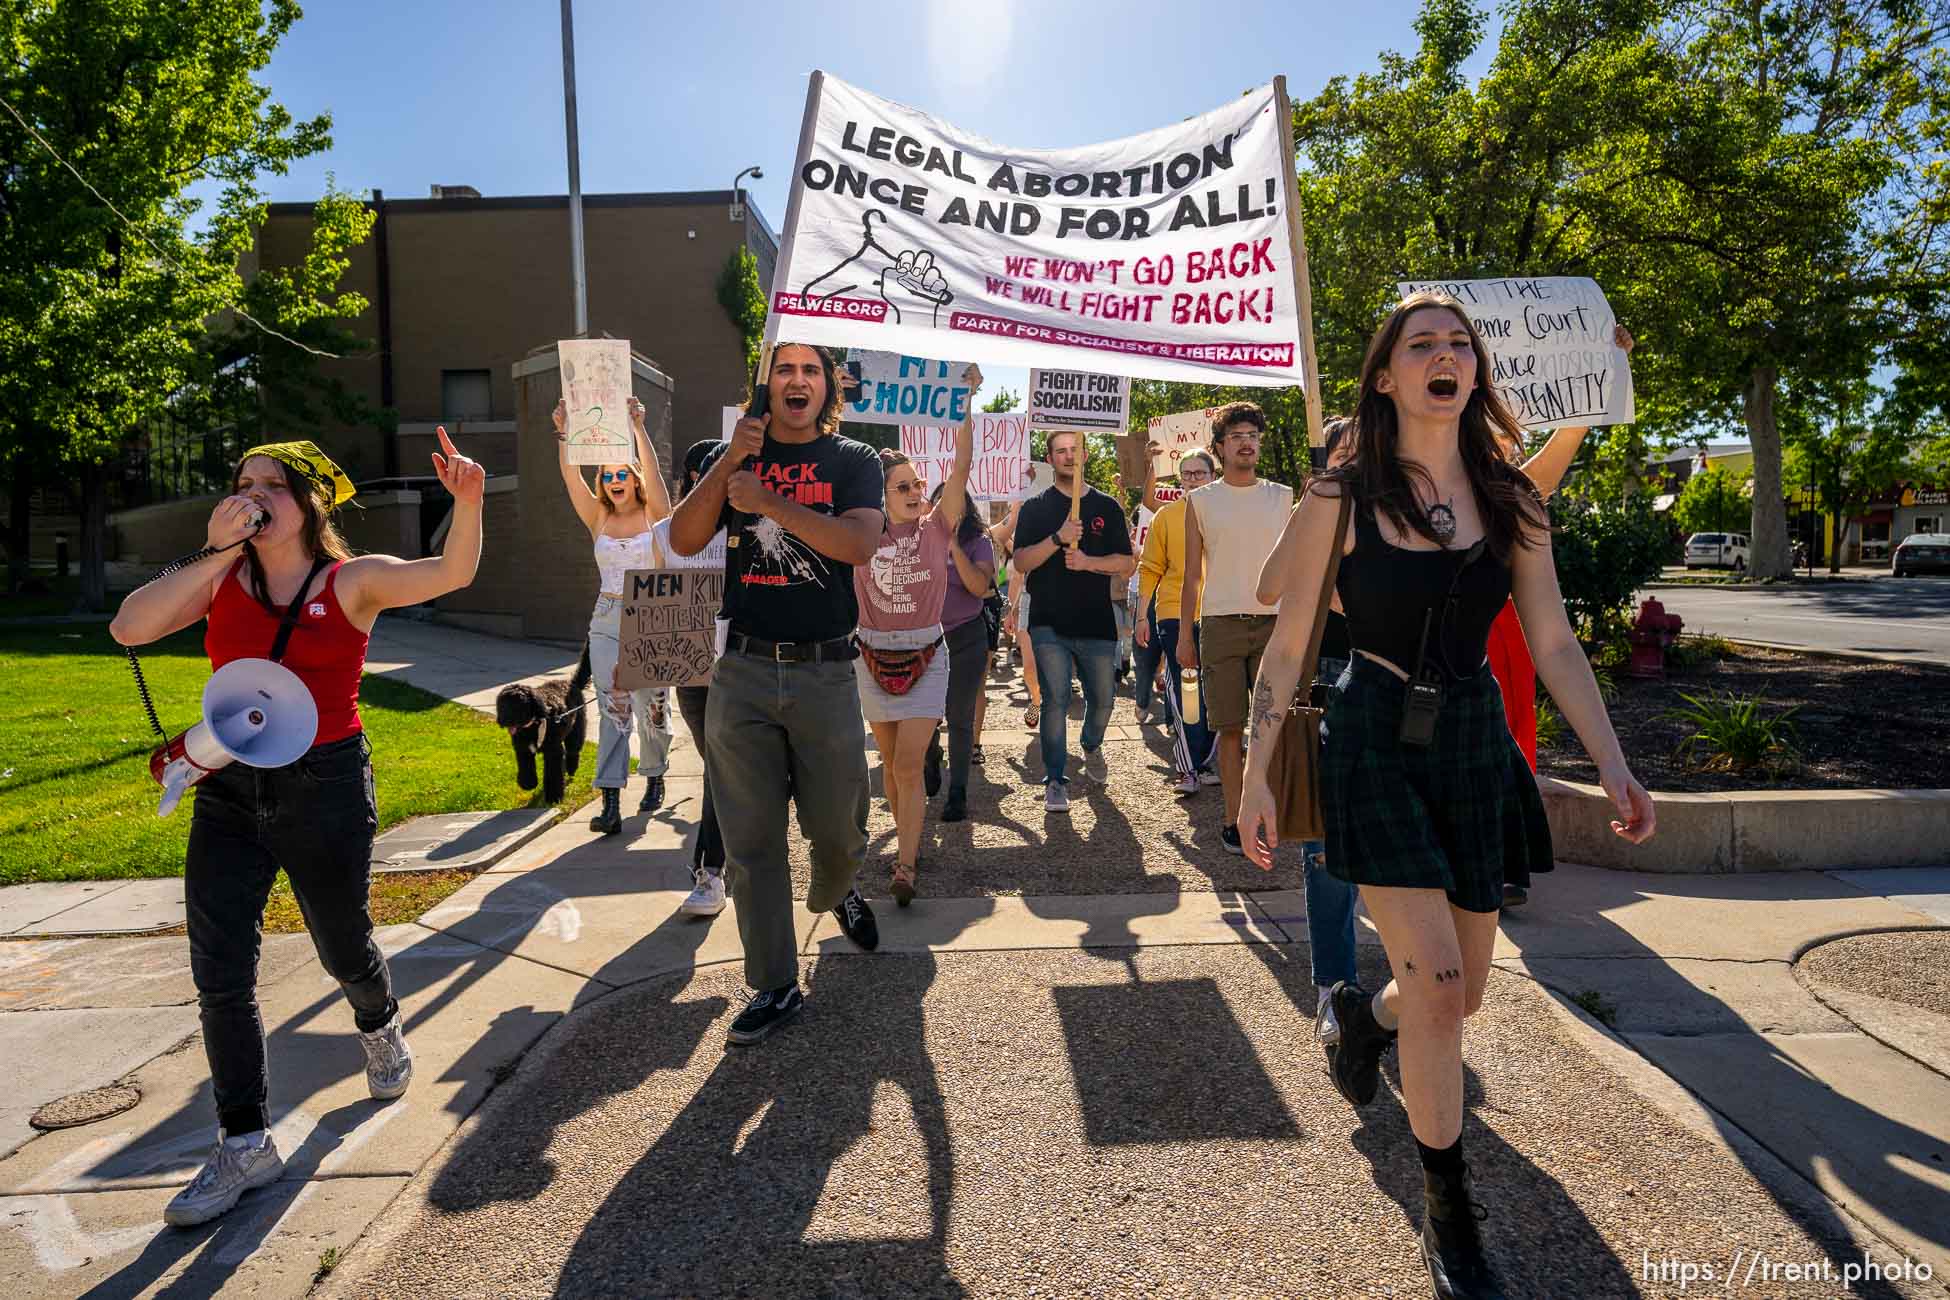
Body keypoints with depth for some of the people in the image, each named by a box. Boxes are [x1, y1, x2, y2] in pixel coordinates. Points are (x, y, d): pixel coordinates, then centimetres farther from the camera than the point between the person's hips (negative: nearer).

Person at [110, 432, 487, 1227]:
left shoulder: (354, 581, -7)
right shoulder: (220, 579, 1)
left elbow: (452, 573, -22)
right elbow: (129, 629, -13)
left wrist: (467, 502, -40)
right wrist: (213, 555, -20)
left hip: (326, 789, -3)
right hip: (228, 794, 3)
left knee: (343, 949, 15)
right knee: (219, 975, 2)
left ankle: (380, 1026, 49)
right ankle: (246, 1146, 17)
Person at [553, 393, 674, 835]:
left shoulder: (653, 514, 1)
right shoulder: (598, 518, 9)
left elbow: (652, 474, -16)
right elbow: (571, 478, -4)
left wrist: (638, 429, -27)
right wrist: (563, 433, -17)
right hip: (607, 621, 2)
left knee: (652, 706, 6)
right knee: (611, 707, -6)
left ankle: (655, 778, 30)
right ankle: (610, 802, -11)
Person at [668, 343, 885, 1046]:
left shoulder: (853, 461, 5)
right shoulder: (733, 455, 11)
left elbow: (860, 543, -14)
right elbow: (683, 540, -1)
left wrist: (767, 500, -17)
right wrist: (730, 461, -10)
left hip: (826, 672, -1)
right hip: (743, 671, 2)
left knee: (839, 830, 9)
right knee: (751, 841, 5)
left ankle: (835, 894, 45)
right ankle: (775, 986, 20)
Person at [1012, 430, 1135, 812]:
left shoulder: (1107, 508, 11)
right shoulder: (1035, 508, 6)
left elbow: (1126, 562, 5)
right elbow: (1021, 562, -4)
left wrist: (1088, 561, -11)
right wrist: (1058, 539, -18)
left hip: (1097, 622, 2)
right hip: (1050, 624, -2)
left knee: (1101, 699, 10)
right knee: (1055, 701, -5)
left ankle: (1091, 747, 40)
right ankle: (1055, 781, 4)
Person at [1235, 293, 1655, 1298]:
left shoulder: (1510, 499, 4)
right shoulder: (1339, 496, -6)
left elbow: (1555, 647, 7)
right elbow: (1286, 647, -4)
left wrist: (1613, 765, -1)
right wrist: (1256, 775, -6)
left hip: (1475, 744, 4)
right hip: (1375, 740, -4)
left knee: (1462, 992, 11)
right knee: (1437, 986, -10)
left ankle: (1362, 1013, 47)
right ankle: (1448, 1218, 12)